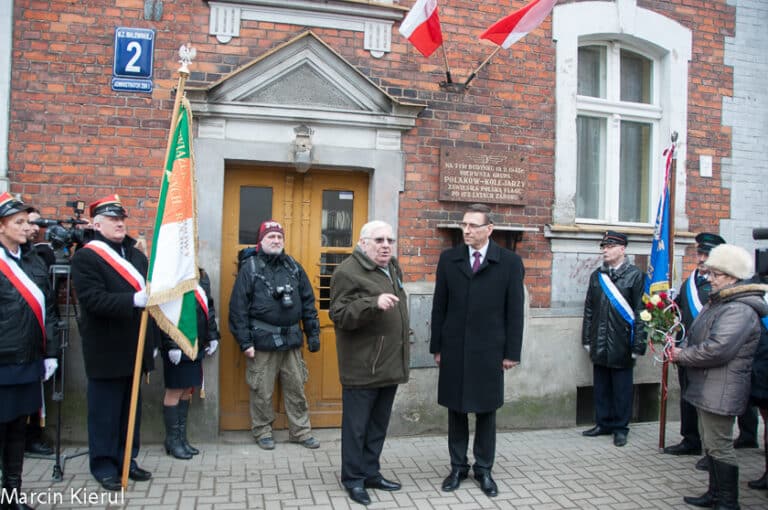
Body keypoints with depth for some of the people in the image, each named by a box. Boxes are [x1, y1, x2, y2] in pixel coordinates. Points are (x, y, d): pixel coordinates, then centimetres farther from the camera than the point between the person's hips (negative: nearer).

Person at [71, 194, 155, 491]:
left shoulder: (137, 255, 14)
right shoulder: (85, 257, -8)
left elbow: (149, 291, 22)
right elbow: (93, 299, -21)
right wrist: (135, 300, -30)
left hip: (134, 348, 7)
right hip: (106, 351, -6)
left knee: (131, 408, 14)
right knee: (105, 409, 5)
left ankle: (127, 459, 27)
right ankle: (103, 465, 19)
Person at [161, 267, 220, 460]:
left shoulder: (202, 276, 12)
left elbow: (209, 307, 17)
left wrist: (213, 336, 13)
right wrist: (171, 345, -20)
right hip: (177, 346, -8)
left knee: (187, 390, 14)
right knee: (174, 391, 3)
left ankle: (182, 437, 25)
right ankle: (172, 440, 17)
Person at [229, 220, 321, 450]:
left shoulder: (294, 267, 10)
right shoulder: (250, 268, -3)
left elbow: (308, 302, 11)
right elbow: (238, 307, -7)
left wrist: (312, 334, 7)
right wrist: (245, 341, -11)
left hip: (291, 339, 4)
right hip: (262, 340, -4)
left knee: (296, 388, 10)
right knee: (262, 390, 6)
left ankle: (300, 431, 23)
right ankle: (262, 431, 24)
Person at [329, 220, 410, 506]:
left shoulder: (392, 268, 14)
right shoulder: (348, 272, -13)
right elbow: (339, 315, -20)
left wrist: (403, 348, 22)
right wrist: (374, 303, -31)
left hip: (390, 364, 8)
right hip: (362, 367, -8)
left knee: (378, 425, 16)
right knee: (357, 426, 4)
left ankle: (371, 472, 29)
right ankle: (353, 478, 18)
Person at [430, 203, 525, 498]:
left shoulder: (510, 262, -2)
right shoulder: (448, 258, 3)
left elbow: (515, 311, -1)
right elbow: (439, 307, 5)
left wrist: (512, 352, -4)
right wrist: (437, 347, 3)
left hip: (489, 351, -1)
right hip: (454, 349, 2)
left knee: (486, 412, 9)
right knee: (456, 410, 10)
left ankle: (483, 468, 24)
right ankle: (458, 466, 24)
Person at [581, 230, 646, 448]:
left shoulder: (635, 275, -5)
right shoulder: (596, 275, 10)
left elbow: (640, 312, -7)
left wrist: (638, 345, -10)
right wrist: (587, 339, 9)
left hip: (621, 344, -4)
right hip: (600, 344, 5)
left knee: (622, 388, 7)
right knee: (601, 386, 12)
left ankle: (620, 428, 19)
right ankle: (604, 423, 25)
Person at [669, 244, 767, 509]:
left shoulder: (740, 310, -20)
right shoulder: (717, 302, 14)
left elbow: (717, 349, -28)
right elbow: (695, 335, 20)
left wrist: (682, 356, -15)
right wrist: (682, 348, 0)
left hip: (721, 391, -10)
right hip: (707, 388, 10)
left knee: (719, 445, -2)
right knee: (711, 443, 18)